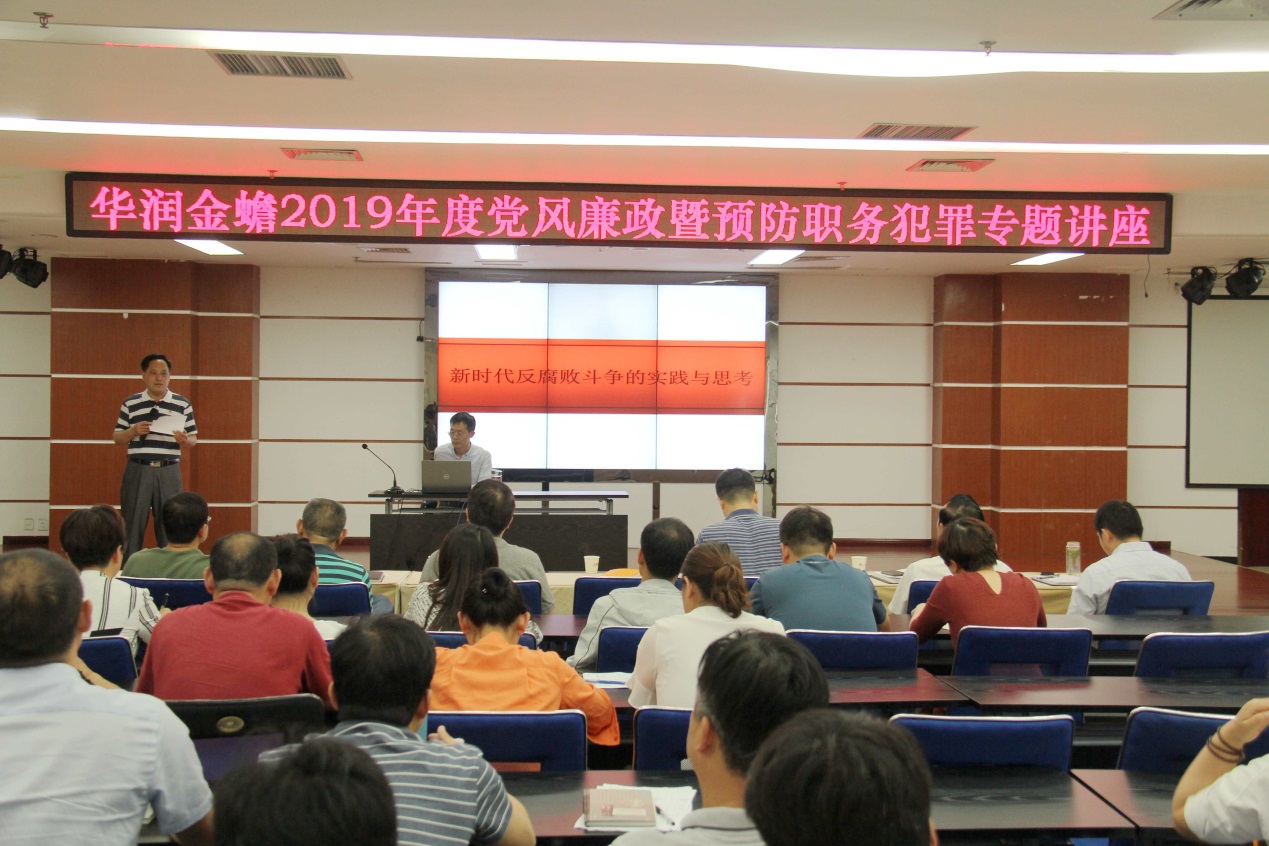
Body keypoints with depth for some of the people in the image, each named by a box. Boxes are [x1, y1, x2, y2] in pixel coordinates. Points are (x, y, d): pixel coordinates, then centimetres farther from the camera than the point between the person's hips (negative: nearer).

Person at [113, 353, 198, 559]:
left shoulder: (183, 404, 7)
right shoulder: (130, 404, 8)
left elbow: (193, 438, 9)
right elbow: (118, 439, 10)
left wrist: (185, 440, -14)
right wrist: (133, 431, -10)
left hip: (169, 471, 0)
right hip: (138, 470, 0)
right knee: (133, 525, 3)